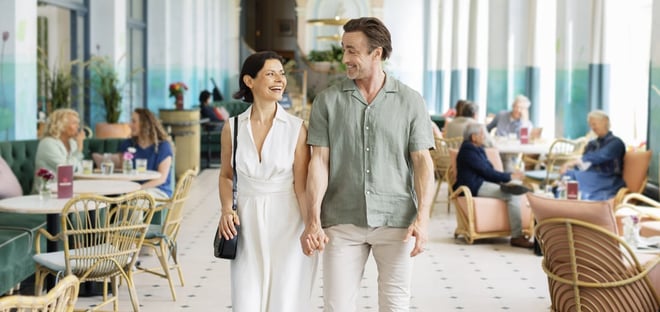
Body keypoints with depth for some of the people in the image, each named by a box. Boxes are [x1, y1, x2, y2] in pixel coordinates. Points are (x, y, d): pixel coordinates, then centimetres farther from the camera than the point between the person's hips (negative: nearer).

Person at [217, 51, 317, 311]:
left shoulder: (296, 128, -5)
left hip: (286, 223, -2)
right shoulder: (232, 127, 2)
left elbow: (302, 185, -5)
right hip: (247, 224, 2)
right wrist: (226, 209, -3)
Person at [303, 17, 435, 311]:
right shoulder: (327, 100, 3)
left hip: (396, 221, 0)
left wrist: (422, 217, -11)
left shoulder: (410, 101, 2)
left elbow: (422, 162, -1)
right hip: (342, 222, 1)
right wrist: (313, 220, -9)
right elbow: (319, 161, -1)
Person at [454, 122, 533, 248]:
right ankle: (517, 237, -25)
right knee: (512, 194, -23)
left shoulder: (477, 149, 21)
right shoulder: (468, 151, -11)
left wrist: (511, 174, 7)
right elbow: (487, 172, -14)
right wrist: (509, 177, -9)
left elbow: (489, 171, 19)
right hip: (475, 187, -10)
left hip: (482, 183, 10)